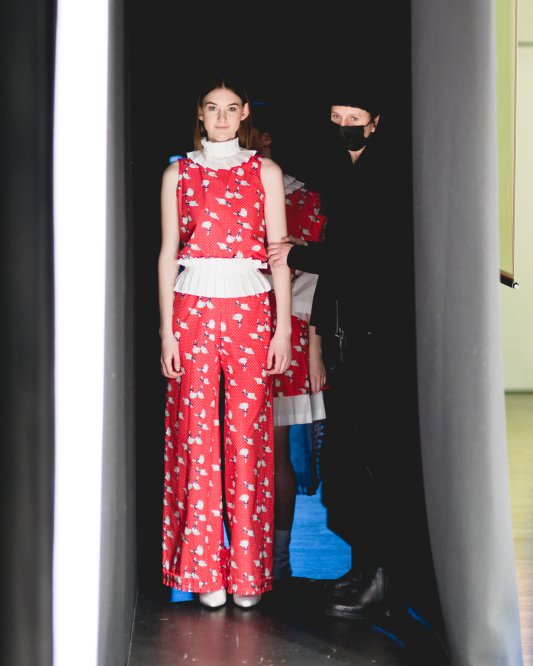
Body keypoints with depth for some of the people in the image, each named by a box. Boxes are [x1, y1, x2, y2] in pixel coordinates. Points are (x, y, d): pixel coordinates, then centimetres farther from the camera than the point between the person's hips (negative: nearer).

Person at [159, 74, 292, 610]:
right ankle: (205, 570, 8)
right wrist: (167, 329, 0)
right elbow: (168, 254, 7)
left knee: (248, 437, -2)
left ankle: (248, 571, 8)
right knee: (196, 435, -1)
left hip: (249, 310, 0)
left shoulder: (264, 172, 9)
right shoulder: (178, 173, 11)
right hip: (193, 310, 1)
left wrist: (283, 327, -2)